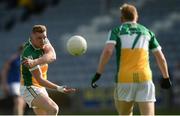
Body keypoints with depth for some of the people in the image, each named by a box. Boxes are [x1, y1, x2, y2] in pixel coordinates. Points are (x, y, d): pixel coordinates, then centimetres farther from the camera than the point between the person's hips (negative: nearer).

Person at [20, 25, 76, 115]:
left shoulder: (44, 42, -5)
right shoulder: (29, 54, -26)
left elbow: (52, 56, -27)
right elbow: (40, 80, -24)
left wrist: (35, 62, -45)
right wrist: (59, 88, -33)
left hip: (40, 88, 9)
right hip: (30, 89, -9)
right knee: (53, 109, -27)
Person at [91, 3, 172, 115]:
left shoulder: (117, 31, 9)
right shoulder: (147, 32, 17)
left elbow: (108, 51, -9)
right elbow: (161, 58, 17)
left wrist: (98, 74, -8)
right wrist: (166, 78, 29)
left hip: (124, 79, -1)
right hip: (145, 78, 1)